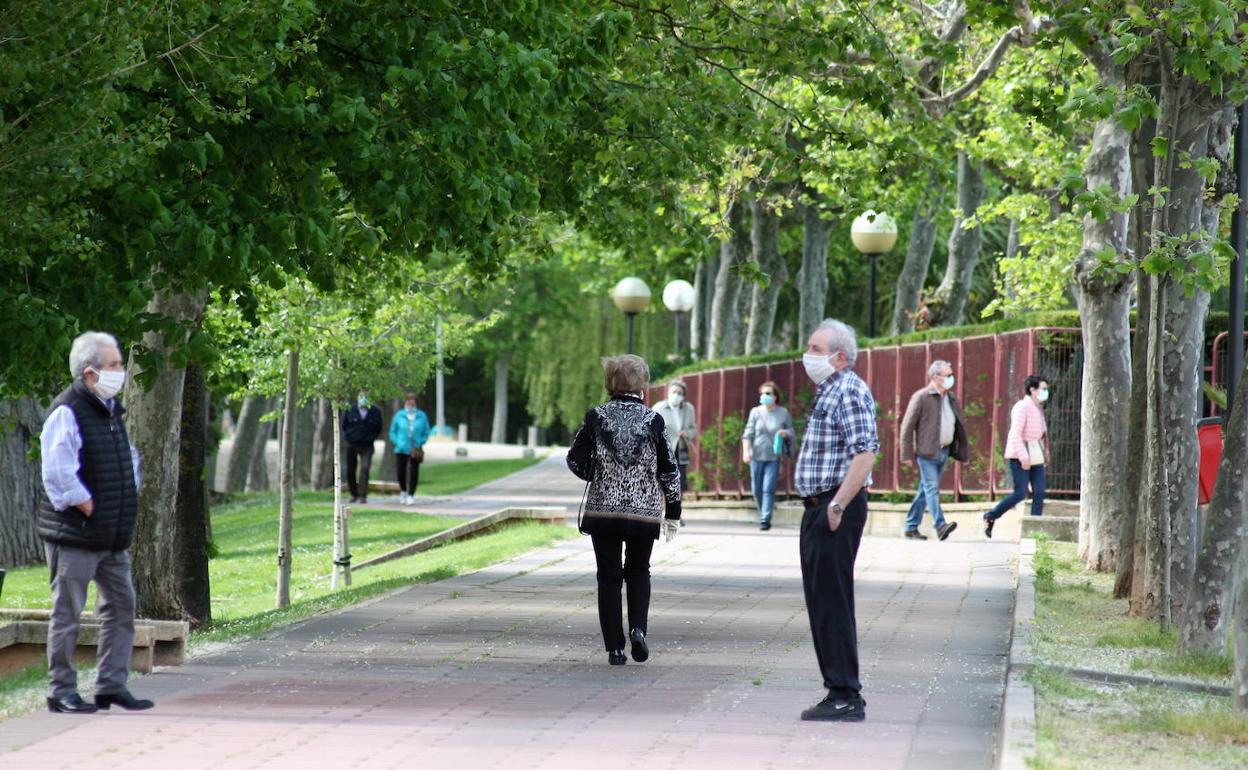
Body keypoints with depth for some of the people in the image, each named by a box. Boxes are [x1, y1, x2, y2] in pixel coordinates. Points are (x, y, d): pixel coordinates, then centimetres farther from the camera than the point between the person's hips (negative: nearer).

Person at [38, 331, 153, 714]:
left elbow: (128, 460, 27)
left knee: (121, 606, 9)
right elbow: (58, 475, -23)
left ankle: (112, 686, 16)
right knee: (67, 614, -1)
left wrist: (127, 505, 15)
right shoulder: (67, 413, -15)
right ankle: (61, 692, 5)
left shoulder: (111, 410, 13)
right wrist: (90, 510, -17)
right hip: (74, 537, -9)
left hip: (113, 538, 9)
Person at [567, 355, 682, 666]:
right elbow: (669, 471, -1)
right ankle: (638, 628, -3)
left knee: (609, 577, 7)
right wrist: (672, 512, 8)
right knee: (638, 572, 19)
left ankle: (615, 647, 3)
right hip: (645, 512, 0)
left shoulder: (596, 417, -4)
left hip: (603, 509, 0)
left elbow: (575, 460, -1)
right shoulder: (654, 420, -4)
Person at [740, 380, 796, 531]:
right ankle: (762, 515, 25)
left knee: (769, 489, -12)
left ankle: (765, 519, -11)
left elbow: (792, 434, 11)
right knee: (757, 489, 6)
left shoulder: (783, 413, 4)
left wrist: (785, 433, -12)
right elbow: (748, 434, 3)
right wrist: (745, 451, -9)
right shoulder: (755, 412, 5)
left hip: (773, 457, -2)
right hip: (757, 456, 2)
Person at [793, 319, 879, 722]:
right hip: (819, 508, 11)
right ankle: (839, 692, 16)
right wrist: (819, 507, 17)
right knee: (820, 602, 12)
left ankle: (846, 696, -8)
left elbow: (866, 452, -22)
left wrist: (838, 505, -24)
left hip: (837, 510, -11)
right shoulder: (827, 391, 20)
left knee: (833, 602, -10)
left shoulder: (850, 391, -12)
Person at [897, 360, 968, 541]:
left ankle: (911, 527, 16)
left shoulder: (951, 398, 13)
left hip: (944, 451, 7)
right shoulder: (921, 397, -8)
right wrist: (907, 454, -12)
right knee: (932, 488, -14)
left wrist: (963, 453, 13)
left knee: (925, 489, 10)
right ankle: (940, 525, -26)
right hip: (927, 451, -7)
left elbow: (959, 426, 19)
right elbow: (907, 426, -8)